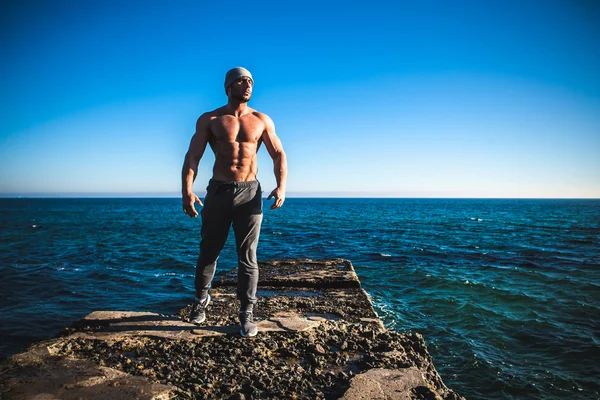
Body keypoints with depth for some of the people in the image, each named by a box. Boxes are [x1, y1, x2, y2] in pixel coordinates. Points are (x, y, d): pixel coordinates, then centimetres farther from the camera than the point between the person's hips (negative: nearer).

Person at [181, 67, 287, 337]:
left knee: (247, 256, 1)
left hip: (249, 192, 0)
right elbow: (193, 156, -5)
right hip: (218, 190, 0)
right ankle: (201, 299, 36)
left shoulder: (261, 120, 6)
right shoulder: (209, 120, 2)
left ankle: (246, 315, 11)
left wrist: (281, 185, -13)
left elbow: (278, 154, 5)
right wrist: (187, 190, -20)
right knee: (208, 251, 11)